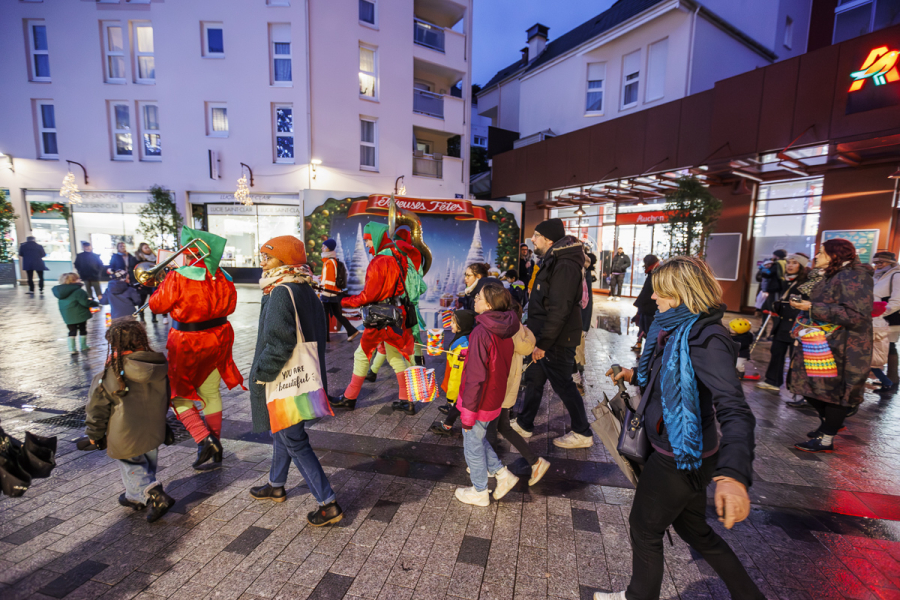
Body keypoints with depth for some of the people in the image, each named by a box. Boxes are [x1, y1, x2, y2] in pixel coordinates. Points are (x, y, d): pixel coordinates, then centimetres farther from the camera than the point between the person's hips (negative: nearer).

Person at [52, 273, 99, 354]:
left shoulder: (61, 291, 7)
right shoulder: (78, 291, -20)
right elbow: (85, 302, -22)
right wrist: (95, 303, -7)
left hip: (68, 316, 6)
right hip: (80, 315, -6)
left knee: (72, 331, 12)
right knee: (83, 330, 12)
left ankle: (72, 348, 10)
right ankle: (83, 346, 22)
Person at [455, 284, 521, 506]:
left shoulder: (481, 333, -27)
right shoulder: (505, 331, -1)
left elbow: (475, 377, -25)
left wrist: (468, 413, -17)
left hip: (480, 402, -8)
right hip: (495, 398, 8)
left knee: (472, 446, 14)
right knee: (477, 438, 29)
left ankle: (479, 492, 34)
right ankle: (502, 474, 33)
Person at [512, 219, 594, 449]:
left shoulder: (564, 266, -22)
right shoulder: (553, 261, 11)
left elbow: (559, 310, -26)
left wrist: (543, 342, -23)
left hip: (557, 341, -10)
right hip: (545, 337, 10)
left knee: (564, 386, 4)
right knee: (533, 379, 18)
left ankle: (583, 434, 22)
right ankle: (524, 424, 33)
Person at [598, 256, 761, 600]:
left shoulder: (706, 339, -27)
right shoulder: (680, 328, 1)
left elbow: (735, 410, -38)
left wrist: (735, 475, -50)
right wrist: (635, 375, 23)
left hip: (681, 458, -9)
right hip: (679, 452, 9)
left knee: (644, 528, 14)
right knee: (693, 528, 26)